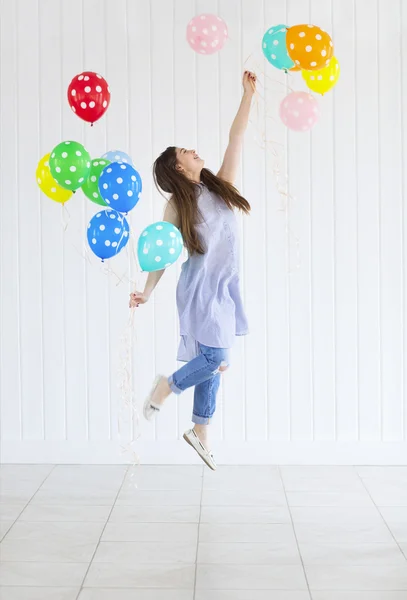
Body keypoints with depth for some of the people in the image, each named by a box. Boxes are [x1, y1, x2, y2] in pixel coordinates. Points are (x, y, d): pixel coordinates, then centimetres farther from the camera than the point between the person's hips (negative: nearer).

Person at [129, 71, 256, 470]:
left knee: (213, 362, 10)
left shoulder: (220, 187, 7)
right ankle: (166, 387, 14)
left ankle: (200, 432, 21)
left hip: (224, 287, 5)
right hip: (200, 287, -5)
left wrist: (248, 94, 3)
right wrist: (147, 291, -4)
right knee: (216, 359, -12)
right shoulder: (177, 206, -5)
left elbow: (236, 138, 6)